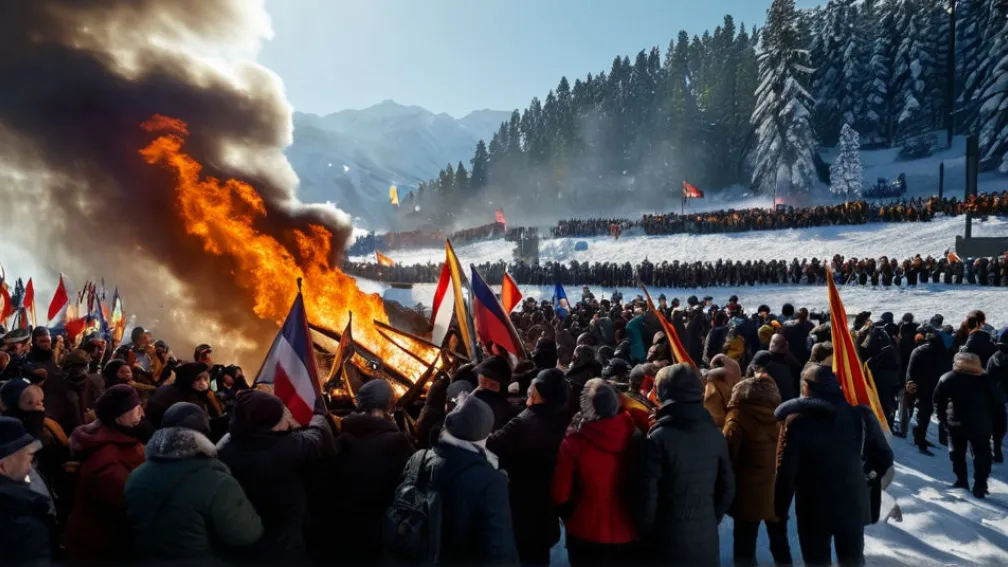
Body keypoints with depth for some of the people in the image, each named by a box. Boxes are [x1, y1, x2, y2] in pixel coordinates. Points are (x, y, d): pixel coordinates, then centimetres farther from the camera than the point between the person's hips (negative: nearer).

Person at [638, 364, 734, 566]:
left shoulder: (659, 438, -17)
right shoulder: (715, 434, -1)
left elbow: (648, 496, -15)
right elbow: (727, 488, 7)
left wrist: (646, 533, 1)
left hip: (669, 541, -4)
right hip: (707, 539, 5)